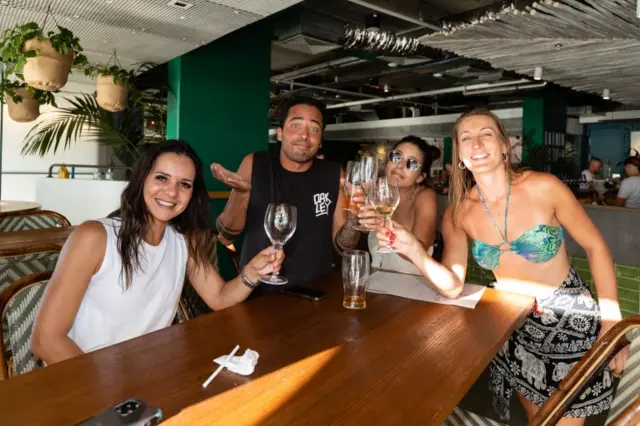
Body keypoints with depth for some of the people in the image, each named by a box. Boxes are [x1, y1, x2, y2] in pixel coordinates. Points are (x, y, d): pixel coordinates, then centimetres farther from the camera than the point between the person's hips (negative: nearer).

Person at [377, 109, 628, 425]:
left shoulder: (543, 187, -21)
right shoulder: (459, 214, -11)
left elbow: (595, 247, -9)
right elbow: (453, 286, -15)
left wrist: (611, 321, -11)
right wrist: (413, 250, -32)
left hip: (570, 318, -3)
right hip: (514, 323, 3)